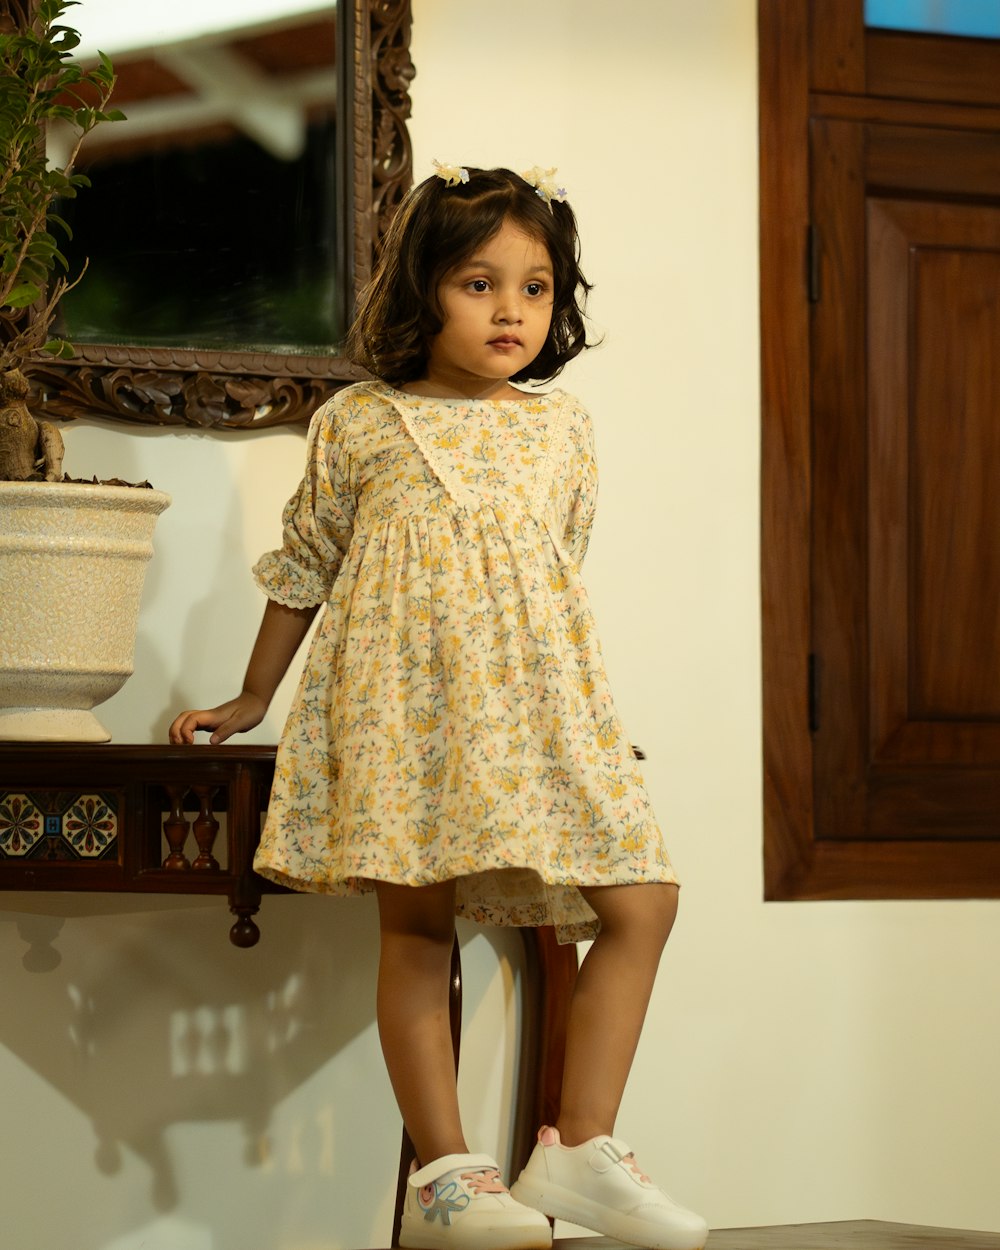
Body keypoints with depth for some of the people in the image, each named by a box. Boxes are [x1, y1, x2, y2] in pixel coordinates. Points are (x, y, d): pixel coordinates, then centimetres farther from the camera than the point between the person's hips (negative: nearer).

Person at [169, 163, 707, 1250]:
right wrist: (252, 699, 19)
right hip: (402, 703, -3)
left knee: (640, 906, -6)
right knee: (414, 924, -7)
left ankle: (578, 1149, -1)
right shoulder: (358, 423, 5)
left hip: (532, 708, 3)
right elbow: (303, 567, 14)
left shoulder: (561, 430, 13)